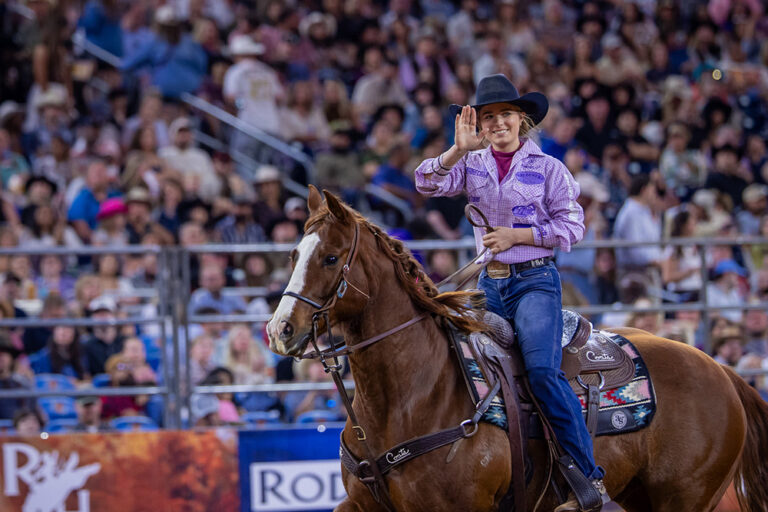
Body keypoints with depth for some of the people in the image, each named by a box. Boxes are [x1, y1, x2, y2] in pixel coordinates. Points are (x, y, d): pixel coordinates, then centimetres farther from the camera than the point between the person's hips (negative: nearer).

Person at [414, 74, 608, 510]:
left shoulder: (548, 168, -1)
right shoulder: (472, 165, 8)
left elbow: (572, 228, -2)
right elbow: (428, 183, -7)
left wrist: (517, 235, -12)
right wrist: (459, 149, -21)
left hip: (535, 280, -5)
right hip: (489, 282, 5)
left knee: (542, 367, -24)